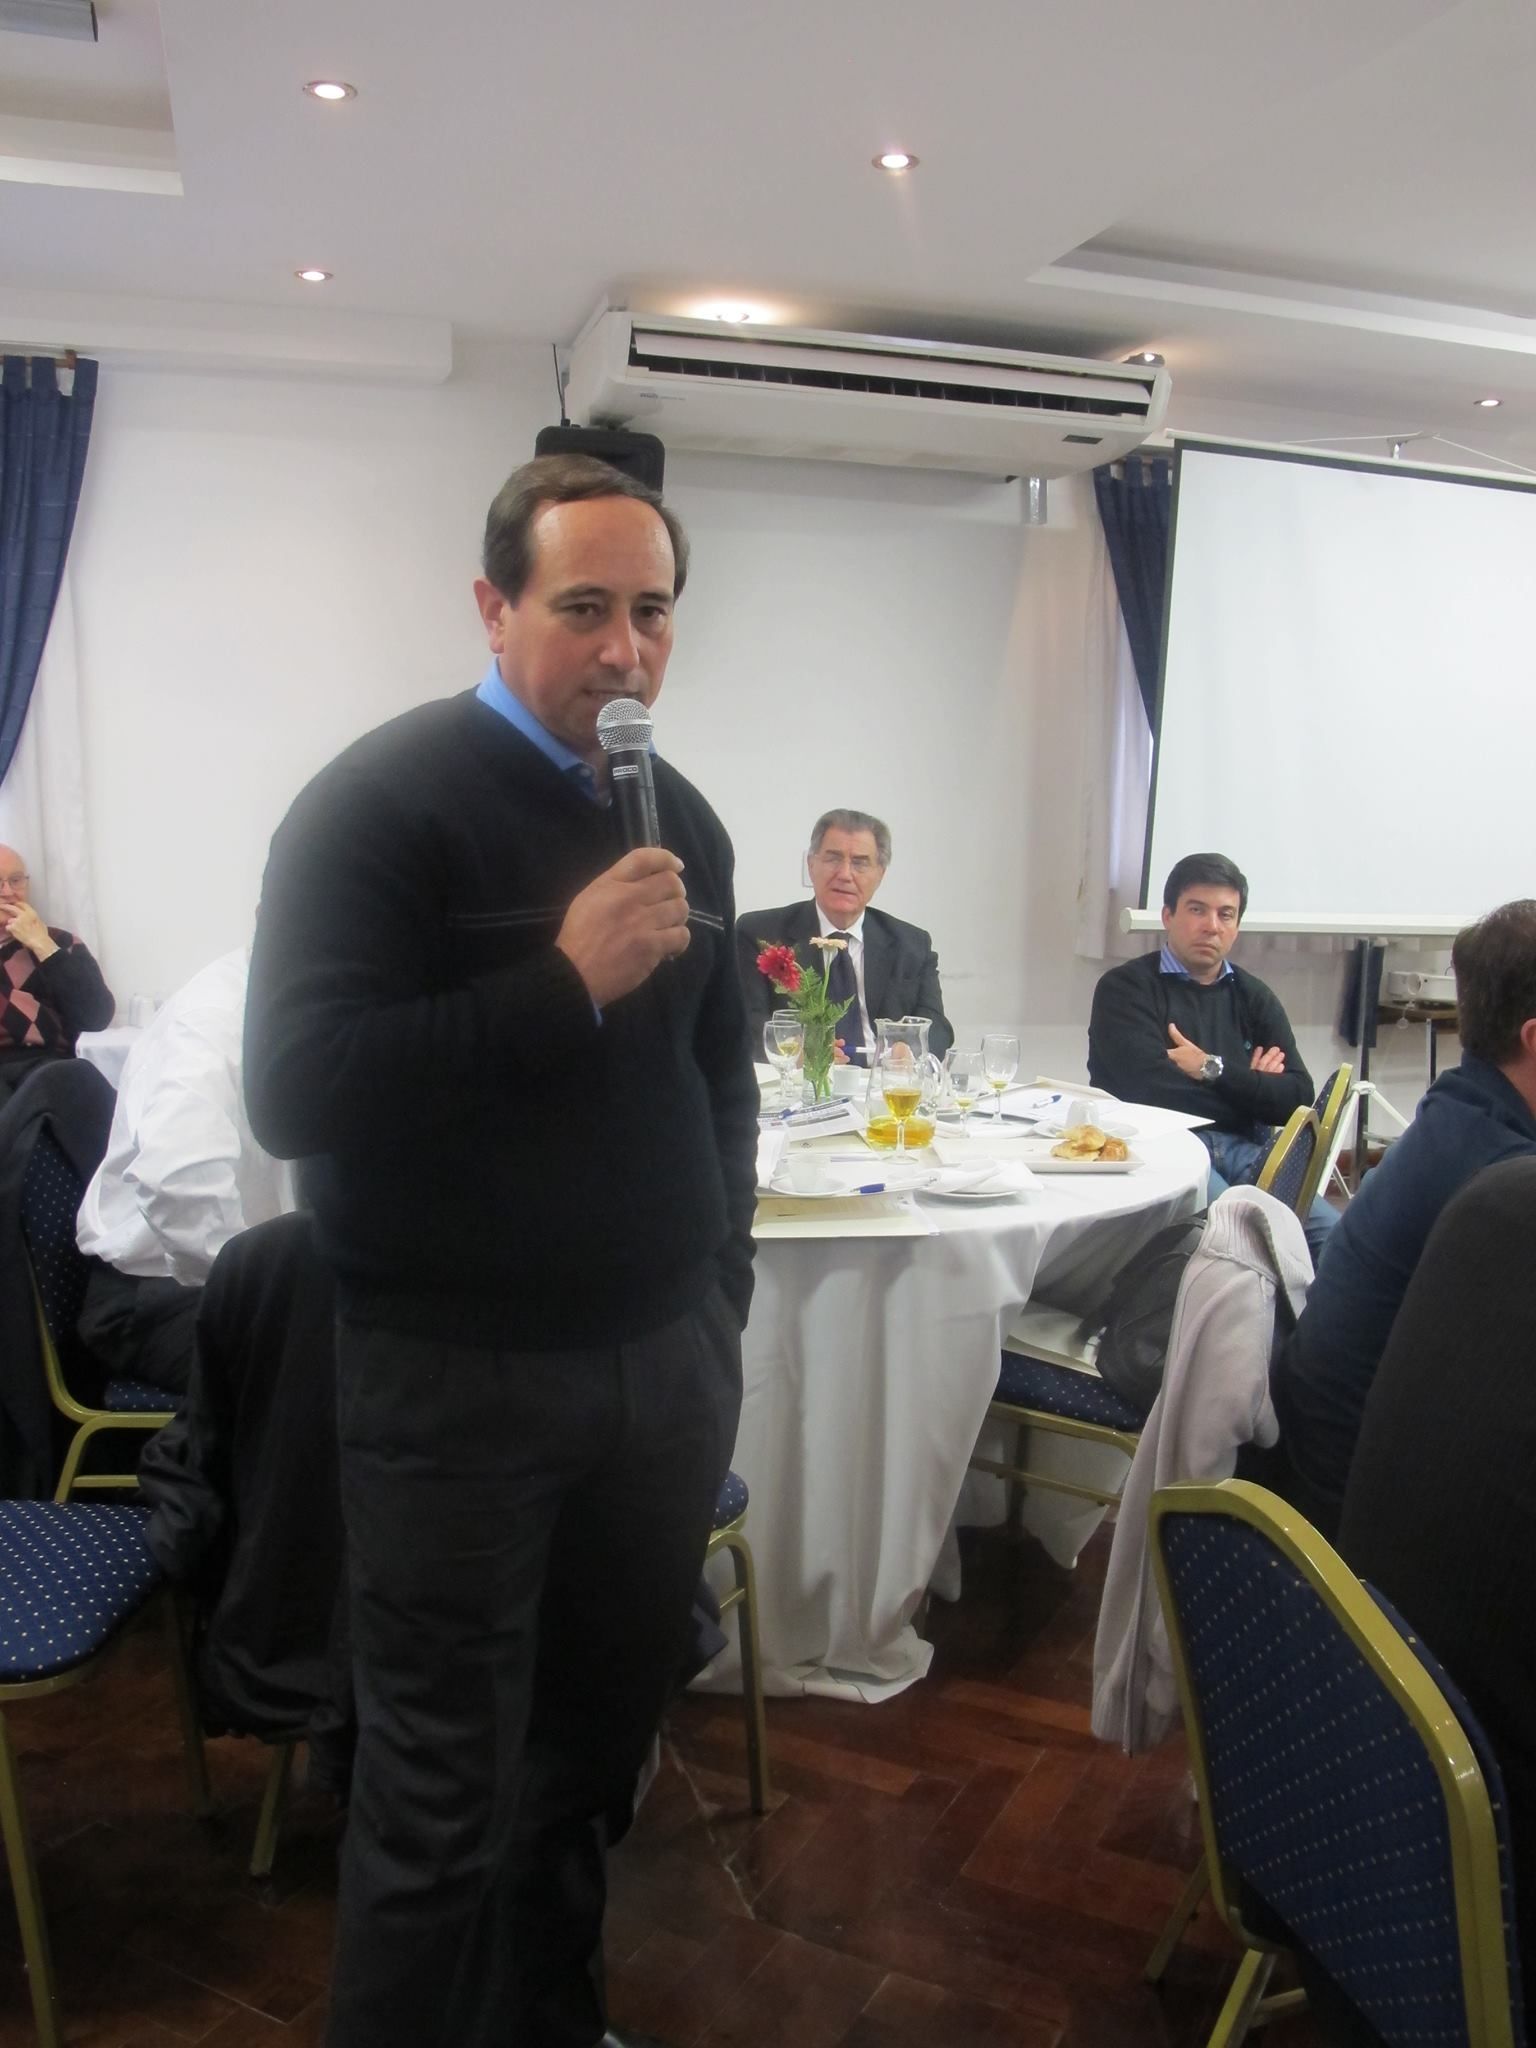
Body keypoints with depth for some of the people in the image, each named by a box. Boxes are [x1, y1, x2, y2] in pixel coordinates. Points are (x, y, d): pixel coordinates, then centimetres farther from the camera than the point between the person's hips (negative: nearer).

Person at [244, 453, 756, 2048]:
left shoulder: (682, 820, 9)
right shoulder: (379, 802, -9)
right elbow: (294, 1093, -19)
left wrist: (720, 1290, 14)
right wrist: (566, 979, -25)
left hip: (664, 1367, 6)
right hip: (458, 1382, -5)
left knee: (595, 1753, 19)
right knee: (441, 1808, 8)